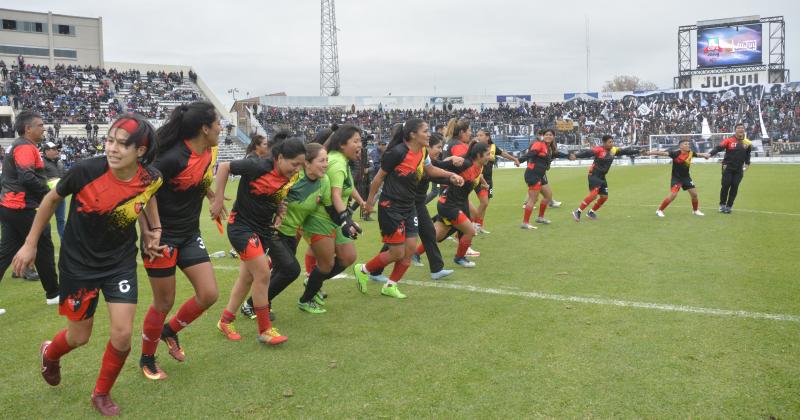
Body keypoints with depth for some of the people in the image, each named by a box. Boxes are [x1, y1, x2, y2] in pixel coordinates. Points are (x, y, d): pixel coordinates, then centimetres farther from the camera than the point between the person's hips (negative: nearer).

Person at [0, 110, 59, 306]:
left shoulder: (16, 145, 17)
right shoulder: (25, 147, -14)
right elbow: (27, 178, -25)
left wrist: (44, 190, 14)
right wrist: (49, 192, -12)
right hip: (22, 208, -9)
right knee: (44, 248, 4)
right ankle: (53, 294, 16)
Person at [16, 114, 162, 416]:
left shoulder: (151, 178, -17)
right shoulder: (86, 170, -26)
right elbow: (51, 200, -6)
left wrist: (152, 229, 1)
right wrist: (30, 243, 1)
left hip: (121, 263, 2)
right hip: (78, 263, -2)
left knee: (122, 335, -4)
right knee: (79, 337, 11)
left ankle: (101, 394, 26)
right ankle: (50, 353, 51)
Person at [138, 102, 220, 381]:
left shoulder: (209, 152, -1)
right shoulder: (173, 157, -24)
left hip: (190, 235, 7)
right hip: (163, 238, -7)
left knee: (209, 294, 0)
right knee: (164, 303, 4)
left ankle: (171, 331, 28)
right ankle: (147, 359, 28)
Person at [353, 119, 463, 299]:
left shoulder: (422, 152, 1)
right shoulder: (397, 152, -21)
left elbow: (430, 169, 23)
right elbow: (379, 177, -11)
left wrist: (451, 175, 11)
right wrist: (369, 201, -3)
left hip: (409, 208, 8)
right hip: (391, 208, -8)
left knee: (410, 249, 5)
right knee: (397, 253, -4)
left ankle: (390, 286, 23)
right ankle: (363, 270, 20)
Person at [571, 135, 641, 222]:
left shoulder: (614, 150, 4)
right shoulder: (599, 149, -17)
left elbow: (625, 151, 15)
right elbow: (587, 153, -28)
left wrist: (638, 151, 16)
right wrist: (576, 156, -42)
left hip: (602, 177, 8)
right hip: (594, 175, -8)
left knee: (604, 196, 8)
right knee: (594, 194, -23)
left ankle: (591, 212, 27)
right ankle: (577, 212, -16)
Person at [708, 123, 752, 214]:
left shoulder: (747, 142, 5)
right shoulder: (729, 140, -7)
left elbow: (748, 154, 19)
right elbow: (719, 147, -16)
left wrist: (747, 163, 9)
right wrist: (710, 154, -31)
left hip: (739, 170, 3)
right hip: (728, 168, -3)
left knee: (734, 187, 2)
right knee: (725, 186, -5)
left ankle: (729, 206, 14)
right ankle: (722, 205, 11)